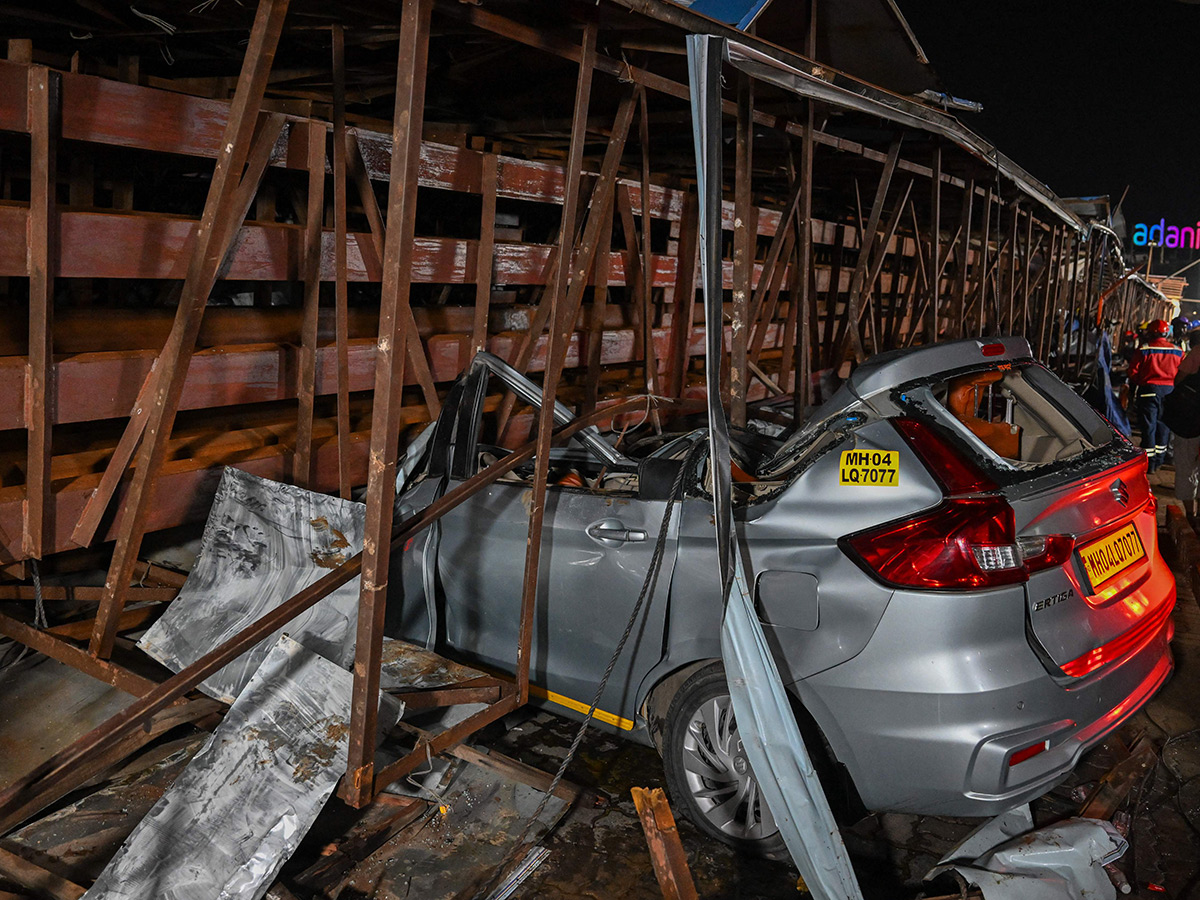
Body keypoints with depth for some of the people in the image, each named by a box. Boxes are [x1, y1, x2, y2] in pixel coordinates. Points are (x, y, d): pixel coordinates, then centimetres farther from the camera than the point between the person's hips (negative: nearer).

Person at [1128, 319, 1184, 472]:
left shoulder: (1144, 351, -8)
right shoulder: (1178, 352, 4)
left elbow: (1133, 373, -5)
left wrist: (1133, 390, 9)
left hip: (1149, 390, -4)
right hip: (1170, 391, 4)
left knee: (1148, 426, 1)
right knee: (1163, 425, 13)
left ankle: (1149, 462, 2)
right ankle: (1159, 460, 20)